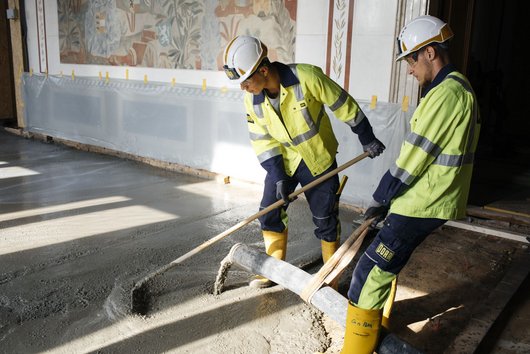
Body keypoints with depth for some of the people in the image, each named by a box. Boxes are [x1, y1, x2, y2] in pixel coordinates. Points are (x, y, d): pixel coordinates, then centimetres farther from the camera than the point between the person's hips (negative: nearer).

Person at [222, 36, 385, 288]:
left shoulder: (307, 77, -27)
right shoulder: (252, 99, -12)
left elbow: (343, 105, -16)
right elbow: (262, 140, -5)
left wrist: (367, 138, -7)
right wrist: (277, 175, -13)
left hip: (319, 158, -4)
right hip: (282, 161, 4)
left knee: (326, 219, 4)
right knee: (270, 213, 5)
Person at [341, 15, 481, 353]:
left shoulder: (446, 93, -20)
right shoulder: (459, 87, 14)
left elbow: (414, 156, -19)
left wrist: (380, 198, -8)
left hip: (423, 203, -11)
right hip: (430, 197, 11)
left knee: (372, 271, -9)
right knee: (387, 258, 24)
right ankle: (378, 320, 41)